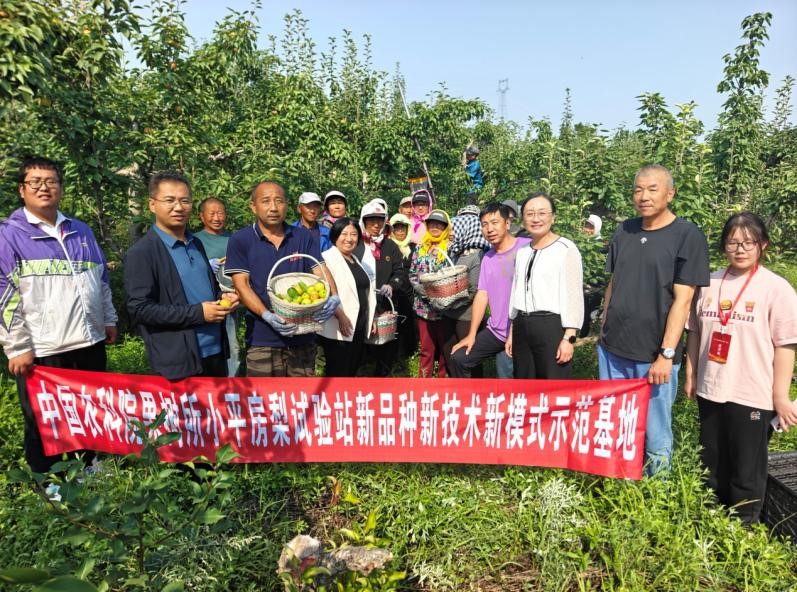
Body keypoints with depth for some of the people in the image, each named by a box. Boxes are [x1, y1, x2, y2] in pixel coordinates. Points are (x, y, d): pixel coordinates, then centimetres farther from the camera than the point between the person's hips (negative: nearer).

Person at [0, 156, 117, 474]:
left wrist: (109, 319, 18)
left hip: (90, 342, 5)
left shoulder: (81, 231, 12)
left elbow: (102, 280, 20)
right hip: (41, 351, -5)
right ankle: (48, 485, 28)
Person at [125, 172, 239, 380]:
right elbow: (140, 309, -15)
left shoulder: (196, 244, 11)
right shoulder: (141, 253, -10)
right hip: (179, 362, -7)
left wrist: (223, 298, -1)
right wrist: (198, 313, -18)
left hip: (216, 353, 7)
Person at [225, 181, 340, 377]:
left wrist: (333, 297, -20)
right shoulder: (241, 240, -1)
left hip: (304, 336, 3)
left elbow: (320, 273, 2)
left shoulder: (305, 237, 7)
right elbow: (241, 285, -7)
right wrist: (267, 316, -23)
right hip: (262, 340, -2)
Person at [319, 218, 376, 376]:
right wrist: (340, 316, -25)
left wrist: (370, 319, 17)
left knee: (352, 371, 15)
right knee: (338, 373, -3)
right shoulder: (327, 258, -9)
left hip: (359, 327, 8)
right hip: (338, 329, -8)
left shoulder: (357, 260, 17)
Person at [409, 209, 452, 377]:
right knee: (426, 348, 11)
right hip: (424, 306, 3)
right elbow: (412, 274, 9)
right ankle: (424, 379, 21)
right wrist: (421, 289, -8)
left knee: (445, 347, 8)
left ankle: (443, 379, 21)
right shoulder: (420, 248, 9)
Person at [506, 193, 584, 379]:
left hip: (551, 326, -6)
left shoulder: (566, 248, -7)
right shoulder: (522, 251, 14)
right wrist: (511, 332, 18)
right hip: (522, 327, 7)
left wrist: (569, 338, -15)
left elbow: (574, 296, -11)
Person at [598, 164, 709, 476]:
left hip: (654, 356, -5)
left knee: (655, 435, 7)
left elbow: (682, 299, -12)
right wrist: (603, 334, 12)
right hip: (612, 350, 5)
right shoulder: (625, 231, 7)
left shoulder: (688, 236, -7)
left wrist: (666, 354, -16)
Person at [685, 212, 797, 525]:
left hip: (753, 395, -4)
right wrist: (690, 376, 9)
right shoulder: (709, 283, 3)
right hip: (711, 390, 4)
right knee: (711, 464, 19)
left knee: (747, 469, 10)